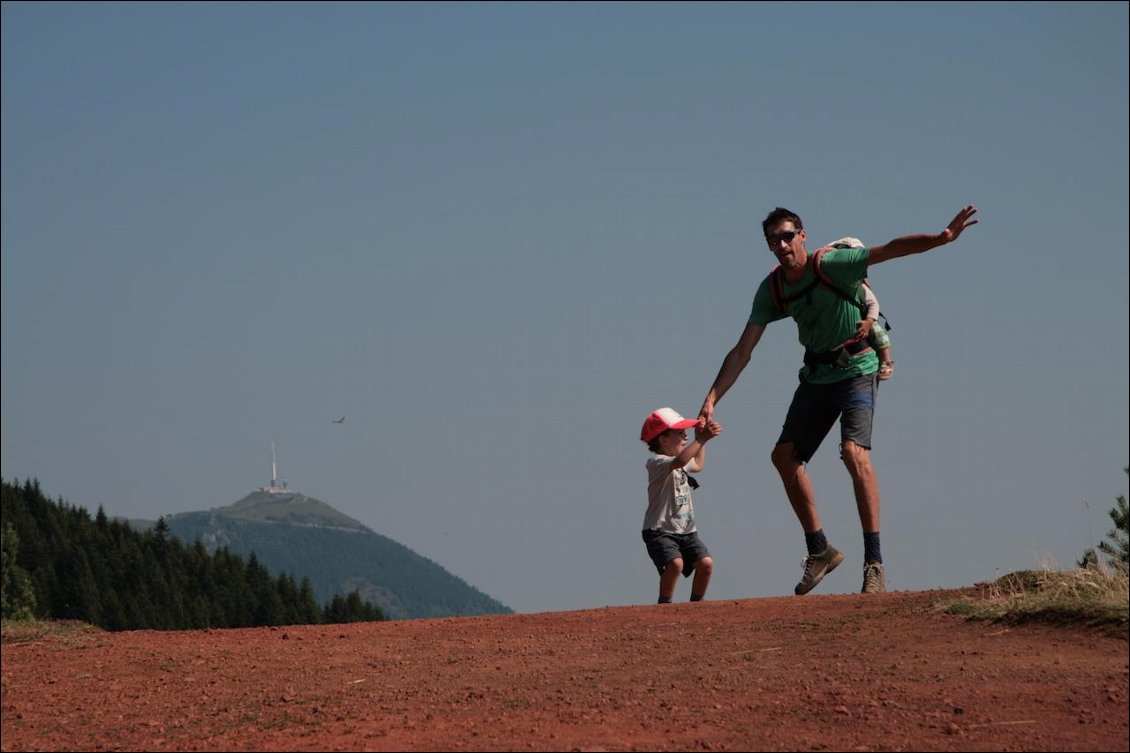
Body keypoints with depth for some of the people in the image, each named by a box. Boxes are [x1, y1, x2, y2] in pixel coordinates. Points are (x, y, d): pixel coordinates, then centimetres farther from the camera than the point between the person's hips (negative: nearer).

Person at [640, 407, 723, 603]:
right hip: (660, 531, -8)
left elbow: (697, 465, 38)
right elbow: (679, 462, -38)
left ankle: (696, 602, 9)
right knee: (675, 563, -30)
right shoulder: (656, 462, -16)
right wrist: (701, 439, -40)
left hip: (686, 531, 8)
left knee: (706, 563, -10)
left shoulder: (680, 462, 15)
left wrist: (700, 439, 26)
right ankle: (664, 605, -11)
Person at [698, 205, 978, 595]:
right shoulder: (772, 290, -1)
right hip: (816, 375, 7)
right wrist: (711, 400, -5)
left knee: (854, 452, -25)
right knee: (785, 456, 5)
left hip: (856, 369, -7)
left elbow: (890, 249, -28)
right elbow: (742, 351, 1)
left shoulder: (832, 264, -18)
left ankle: (874, 563, -25)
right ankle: (819, 550, 19)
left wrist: (942, 238, -43)